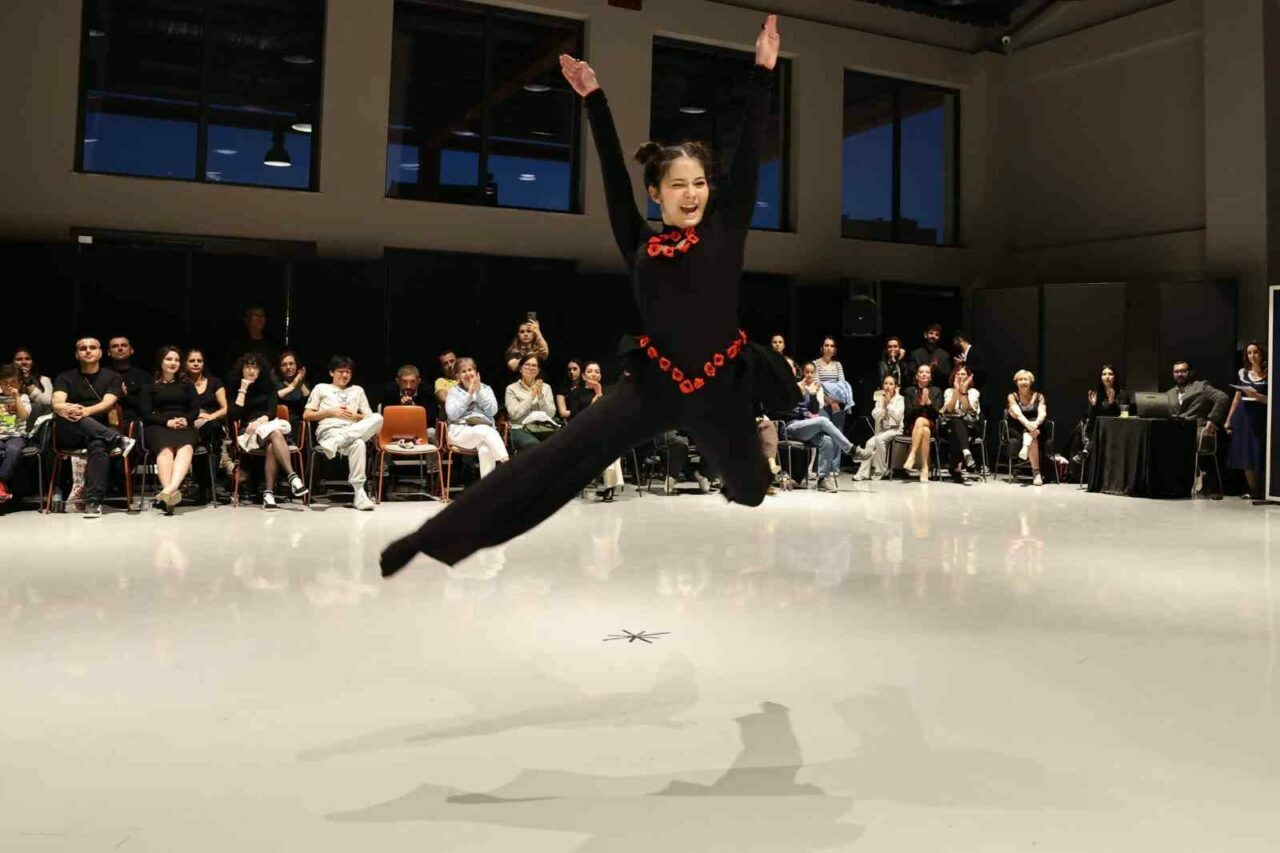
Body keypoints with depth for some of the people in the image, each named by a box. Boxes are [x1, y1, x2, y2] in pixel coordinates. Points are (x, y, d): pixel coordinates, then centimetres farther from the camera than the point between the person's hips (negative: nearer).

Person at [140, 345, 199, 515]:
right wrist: (167, 422, -12)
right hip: (158, 427, -1)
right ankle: (172, 493, -56)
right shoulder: (150, 385, 19)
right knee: (165, 447, -37)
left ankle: (170, 489, -59)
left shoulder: (187, 384, 25)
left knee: (186, 446, -37)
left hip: (184, 426, 1)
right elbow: (146, 413, 6)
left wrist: (186, 420, -9)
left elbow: (196, 410, 14)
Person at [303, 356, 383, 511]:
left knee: (378, 418, -35)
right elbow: (306, 416, 15)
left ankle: (335, 442, -43)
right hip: (329, 431, -3)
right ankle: (358, 491, -44)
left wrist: (356, 416, 3)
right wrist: (331, 412, 3)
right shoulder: (321, 388, 24)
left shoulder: (358, 390, 31)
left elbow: (369, 417, 24)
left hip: (354, 432, 3)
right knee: (358, 444, -40)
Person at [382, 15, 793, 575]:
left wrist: (764, 70, -3)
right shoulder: (640, 244, 4)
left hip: (723, 385, 1)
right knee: (560, 456, -13)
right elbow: (612, 173, 6)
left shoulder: (726, 227, 2)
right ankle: (438, 539, -17)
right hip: (656, 383, -1)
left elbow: (750, 150, 0)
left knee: (750, 491, 17)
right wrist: (593, 98, 7)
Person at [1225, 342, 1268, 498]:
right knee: (1245, 456, 2)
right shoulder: (1242, 373, 11)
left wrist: (1257, 396, -20)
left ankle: (1258, 492, 5)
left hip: (1260, 417, -4)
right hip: (1243, 416, 4)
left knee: (1257, 455, -5)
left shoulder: (1268, 374, -1)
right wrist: (1229, 419, 12)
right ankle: (1253, 491, 11)